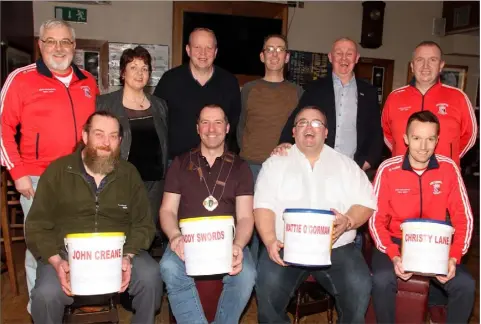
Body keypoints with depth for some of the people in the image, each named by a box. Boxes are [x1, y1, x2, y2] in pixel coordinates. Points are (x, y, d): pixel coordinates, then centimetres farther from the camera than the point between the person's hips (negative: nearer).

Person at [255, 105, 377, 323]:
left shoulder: (345, 164, 12)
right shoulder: (275, 164, 9)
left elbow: (366, 202, 6)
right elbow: (263, 206, 0)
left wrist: (348, 222, -16)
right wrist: (270, 241, -17)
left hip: (337, 248, 1)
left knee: (360, 287, -24)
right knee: (268, 286, -27)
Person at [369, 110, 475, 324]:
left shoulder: (449, 168, -6)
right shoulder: (388, 169, -12)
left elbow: (463, 218, -2)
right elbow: (377, 220, -9)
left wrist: (454, 256, -16)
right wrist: (393, 255, -23)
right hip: (396, 241, -2)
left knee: (465, 285, -19)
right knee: (382, 280, -28)